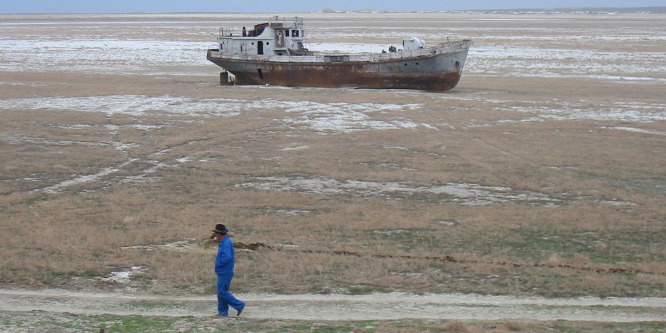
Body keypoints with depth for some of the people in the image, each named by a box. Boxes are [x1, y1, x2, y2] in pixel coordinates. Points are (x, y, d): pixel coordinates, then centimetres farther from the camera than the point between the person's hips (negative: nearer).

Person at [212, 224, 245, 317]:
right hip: (223, 272, 10)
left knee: (222, 292, -8)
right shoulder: (225, 242, 14)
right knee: (221, 292, 11)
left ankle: (239, 305, -4)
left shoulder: (226, 243, -19)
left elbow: (226, 257, -28)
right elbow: (229, 256, 23)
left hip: (225, 273, -10)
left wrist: (218, 264, -15)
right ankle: (223, 312, 14)